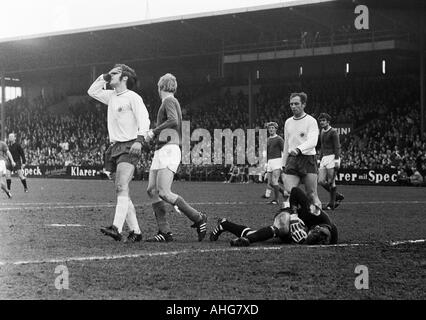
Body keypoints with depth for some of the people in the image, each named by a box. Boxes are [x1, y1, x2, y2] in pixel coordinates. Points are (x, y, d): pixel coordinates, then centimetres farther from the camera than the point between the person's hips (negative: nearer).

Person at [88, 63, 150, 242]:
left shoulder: (133, 97, -5)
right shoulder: (111, 96, 18)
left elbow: (144, 119, -13)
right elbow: (92, 92, 28)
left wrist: (139, 140, -27)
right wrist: (104, 77, 17)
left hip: (129, 147, -8)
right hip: (115, 147, 8)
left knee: (122, 187, -21)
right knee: (121, 192, 5)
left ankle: (116, 228, -34)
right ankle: (135, 231, 8)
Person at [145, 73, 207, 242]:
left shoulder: (169, 101, -6)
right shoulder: (172, 101, 22)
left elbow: (173, 121, -22)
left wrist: (154, 131, -14)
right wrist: (154, 134, 19)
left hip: (168, 150, -10)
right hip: (160, 151, 10)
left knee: (164, 192, -16)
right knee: (152, 190, 1)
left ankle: (199, 218, -9)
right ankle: (164, 232, -2)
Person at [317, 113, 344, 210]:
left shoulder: (333, 132, -7)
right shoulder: (322, 132, 17)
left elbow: (337, 147, -12)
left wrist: (336, 160, -19)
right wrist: (320, 160, 22)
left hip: (332, 157, -8)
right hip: (324, 158, 8)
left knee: (331, 182, -6)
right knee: (321, 181, -1)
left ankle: (331, 204, 3)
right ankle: (338, 196, 16)